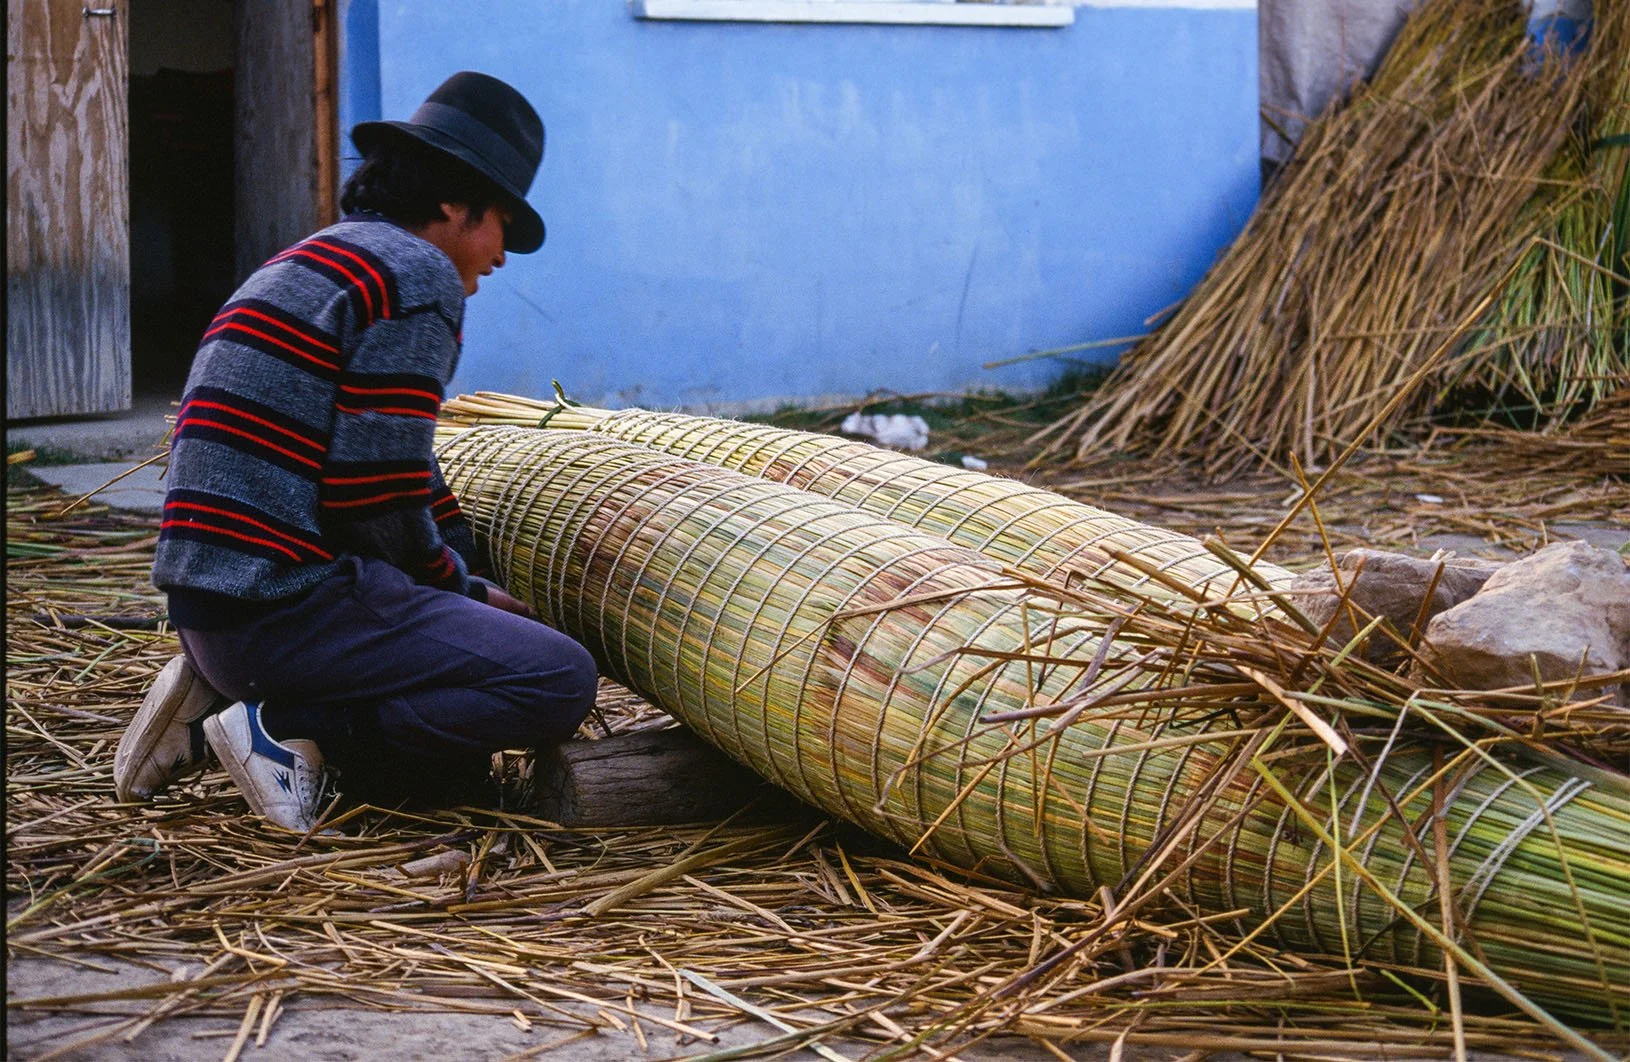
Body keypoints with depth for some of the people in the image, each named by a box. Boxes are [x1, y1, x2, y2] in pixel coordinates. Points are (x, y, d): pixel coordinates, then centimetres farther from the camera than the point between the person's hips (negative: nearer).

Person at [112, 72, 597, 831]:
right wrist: (464, 589, 4)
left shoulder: (312, 265, 22)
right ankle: (285, 723, -9)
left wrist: (475, 588, 24)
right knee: (560, 684, -11)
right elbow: (379, 503, -15)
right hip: (288, 604, -10)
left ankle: (227, 692, 9)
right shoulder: (420, 278, -10)